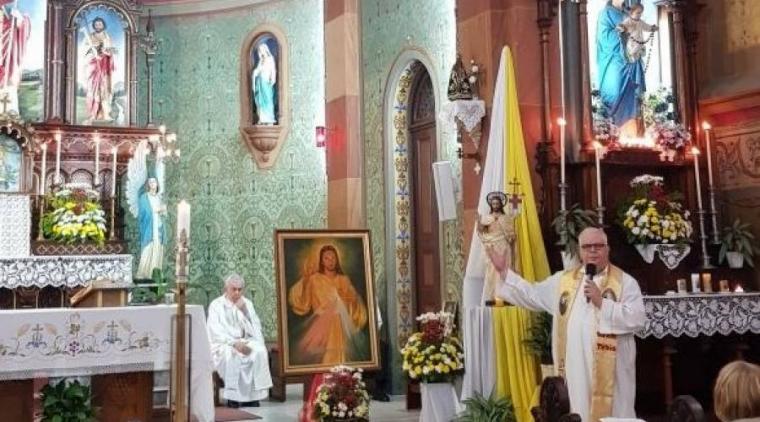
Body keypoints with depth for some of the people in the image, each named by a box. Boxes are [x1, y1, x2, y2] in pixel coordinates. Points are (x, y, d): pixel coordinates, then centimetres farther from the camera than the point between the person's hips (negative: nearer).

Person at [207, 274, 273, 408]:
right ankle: (233, 396, -27)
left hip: (245, 342, 3)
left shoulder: (247, 304, 12)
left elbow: (255, 329, 4)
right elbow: (216, 332, -10)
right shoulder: (216, 305, 2)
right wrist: (234, 343, -23)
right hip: (223, 344, -3)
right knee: (230, 354, -36)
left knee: (260, 351, -28)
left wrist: (243, 310, -10)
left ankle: (253, 395, -23)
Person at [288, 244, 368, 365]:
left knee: (340, 357, -1)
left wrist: (349, 298, -11)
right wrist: (303, 284, -16)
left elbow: (355, 303, 9)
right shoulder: (314, 279, 2)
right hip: (322, 328, -2)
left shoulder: (344, 280, 10)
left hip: (341, 328, 2)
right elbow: (303, 304, -5)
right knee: (324, 360, -8)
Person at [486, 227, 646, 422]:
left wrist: (602, 302, -17)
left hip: (610, 369, -4)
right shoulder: (563, 280, 13)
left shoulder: (625, 282, -1)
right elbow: (531, 294, 17)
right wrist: (504, 272, 14)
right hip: (575, 368, 4)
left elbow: (637, 319, -12)